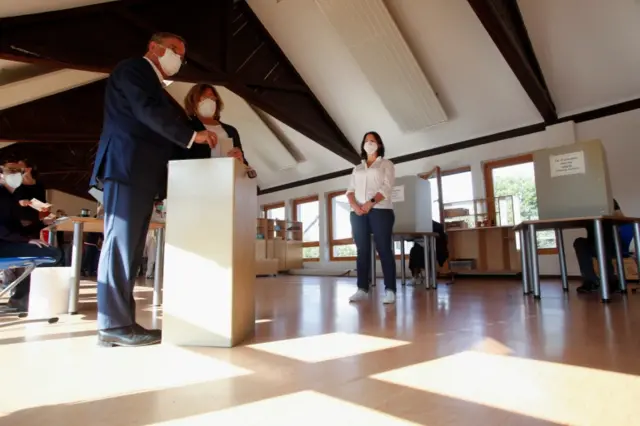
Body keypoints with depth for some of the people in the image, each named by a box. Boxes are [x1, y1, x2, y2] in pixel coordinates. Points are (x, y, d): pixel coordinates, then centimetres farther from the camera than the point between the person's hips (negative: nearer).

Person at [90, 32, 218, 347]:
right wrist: (192, 136, -13)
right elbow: (148, 111, -13)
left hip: (142, 174, 9)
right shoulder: (132, 69, 4)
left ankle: (121, 322, 8)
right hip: (127, 168, -9)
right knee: (120, 243, -10)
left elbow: (169, 120, 19)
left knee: (130, 247, 4)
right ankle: (114, 325, -6)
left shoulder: (155, 86, 29)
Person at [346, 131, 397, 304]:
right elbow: (350, 190, 12)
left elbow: (387, 187, -4)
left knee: (384, 250, -8)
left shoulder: (386, 164, 11)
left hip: (380, 210, -4)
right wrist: (354, 205, -9)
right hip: (358, 213, 4)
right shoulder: (357, 168, 23)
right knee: (362, 251, 1)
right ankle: (362, 289, 2)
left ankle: (390, 290, -8)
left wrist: (371, 203, -18)